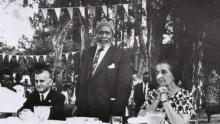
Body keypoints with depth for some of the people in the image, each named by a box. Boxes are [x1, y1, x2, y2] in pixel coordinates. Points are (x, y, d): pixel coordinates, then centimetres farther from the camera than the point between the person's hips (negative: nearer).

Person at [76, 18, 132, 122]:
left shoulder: (121, 55, -5)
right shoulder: (86, 53, 10)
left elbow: (124, 85, -10)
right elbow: (81, 81, 13)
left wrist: (117, 113, -14)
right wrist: (78, 105, 7)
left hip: (107, 113, -4)